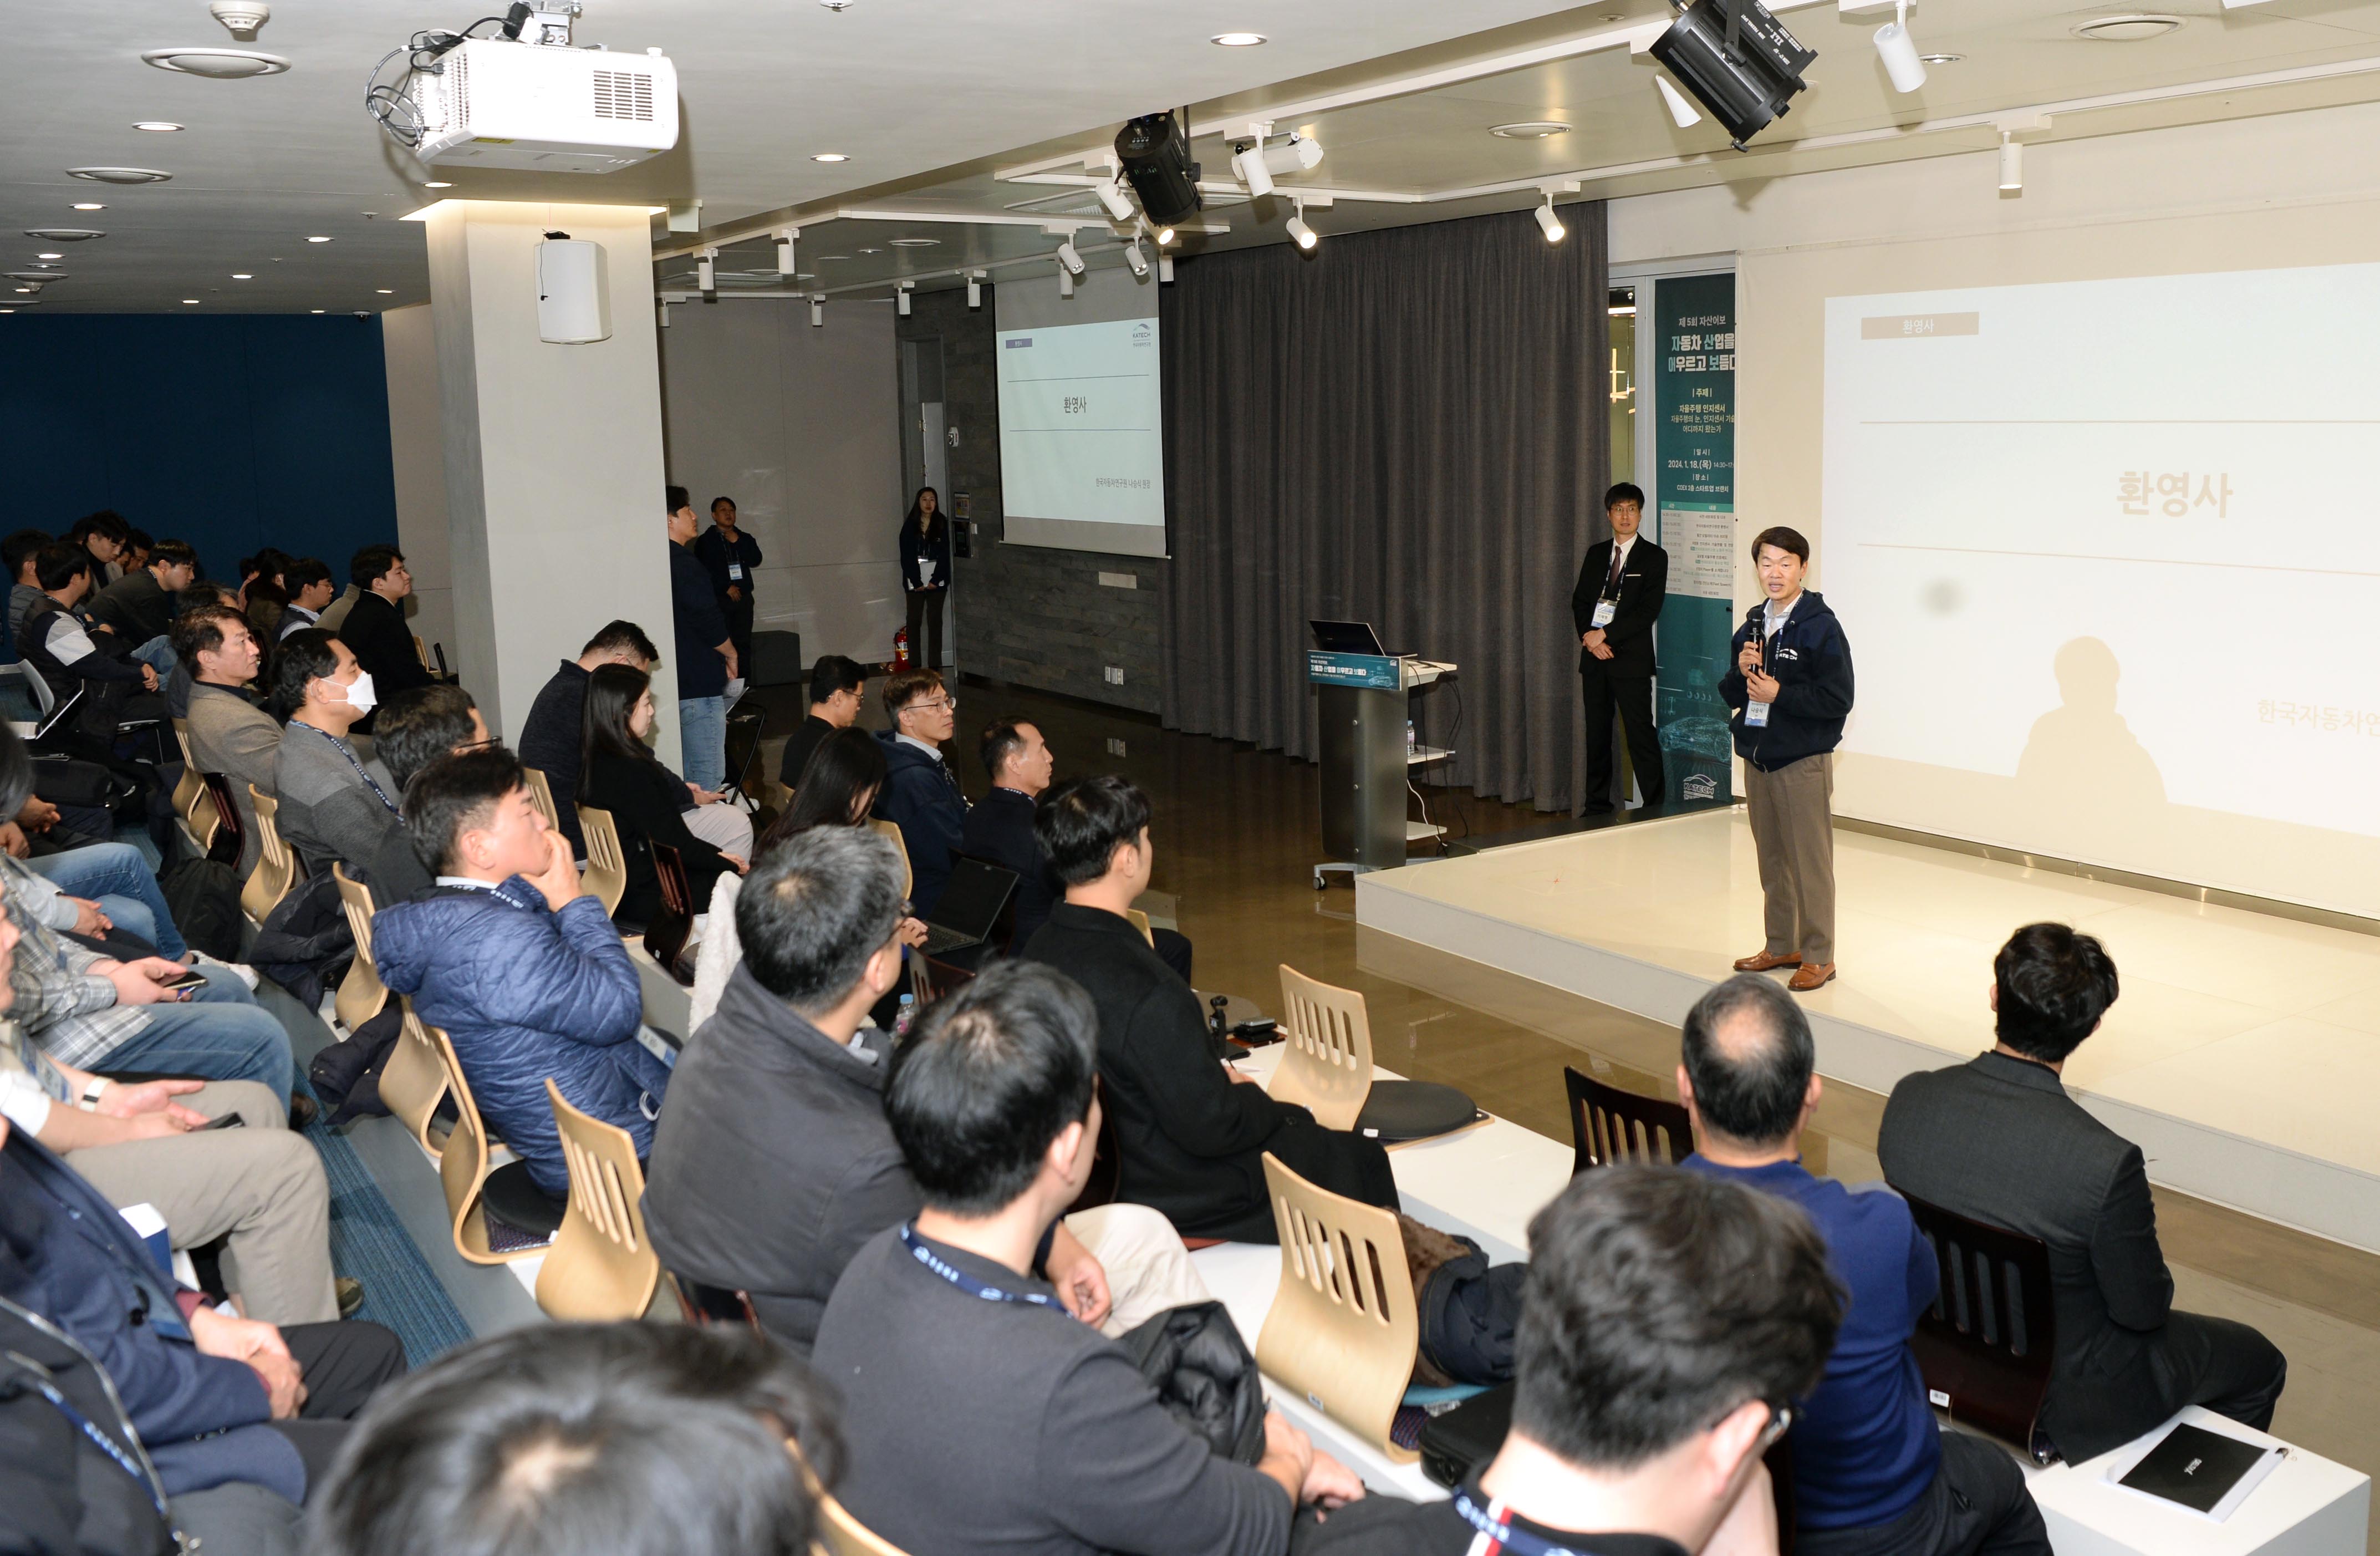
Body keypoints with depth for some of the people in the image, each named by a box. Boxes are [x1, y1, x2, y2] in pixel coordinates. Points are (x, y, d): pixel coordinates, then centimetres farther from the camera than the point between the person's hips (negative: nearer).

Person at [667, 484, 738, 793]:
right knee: (708, 780, -5)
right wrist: (731, 655, 1)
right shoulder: (685, 565, -16)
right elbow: (709, 622, -17)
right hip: (699, 686, -10)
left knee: (686, 779, 17)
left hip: (675, 683, 10)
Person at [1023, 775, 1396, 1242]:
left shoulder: (1039, 954, -6)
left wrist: (1217, 1077, 6)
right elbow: (1210, 1127, -25)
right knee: (1364, 1160, 11)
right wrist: (1251, 1096, -6)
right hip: (1178, 1197, -9)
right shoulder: (1148, 993, -35)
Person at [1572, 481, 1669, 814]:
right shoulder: (1596, 553, 14)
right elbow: (1579, 600, 11)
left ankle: (1656, 808, -3)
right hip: (1594, 656, 5)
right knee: (1597, 734, 10)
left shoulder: (1654, 557, -2)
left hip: (1631, 658, -5)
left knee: (1641, 734, -8)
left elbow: (1648, 611, -10)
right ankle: (1597, 808, 18)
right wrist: (1588, 637, -7)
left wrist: (1605, 634, -15)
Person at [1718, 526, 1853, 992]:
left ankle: (1818, 956, 8)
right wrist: (1740, 672, -6)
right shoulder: (1753, 625, 10)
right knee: (1771, 860, 14)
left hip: (1803, 762, -7)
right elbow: (1731, 694, 14)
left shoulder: (1821, 626, -11)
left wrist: (1779, 694, -19)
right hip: (1757, 758, 7)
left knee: (1810, 861, -1)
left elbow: (1837, 700, -15)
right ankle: (1781, 946, 26)